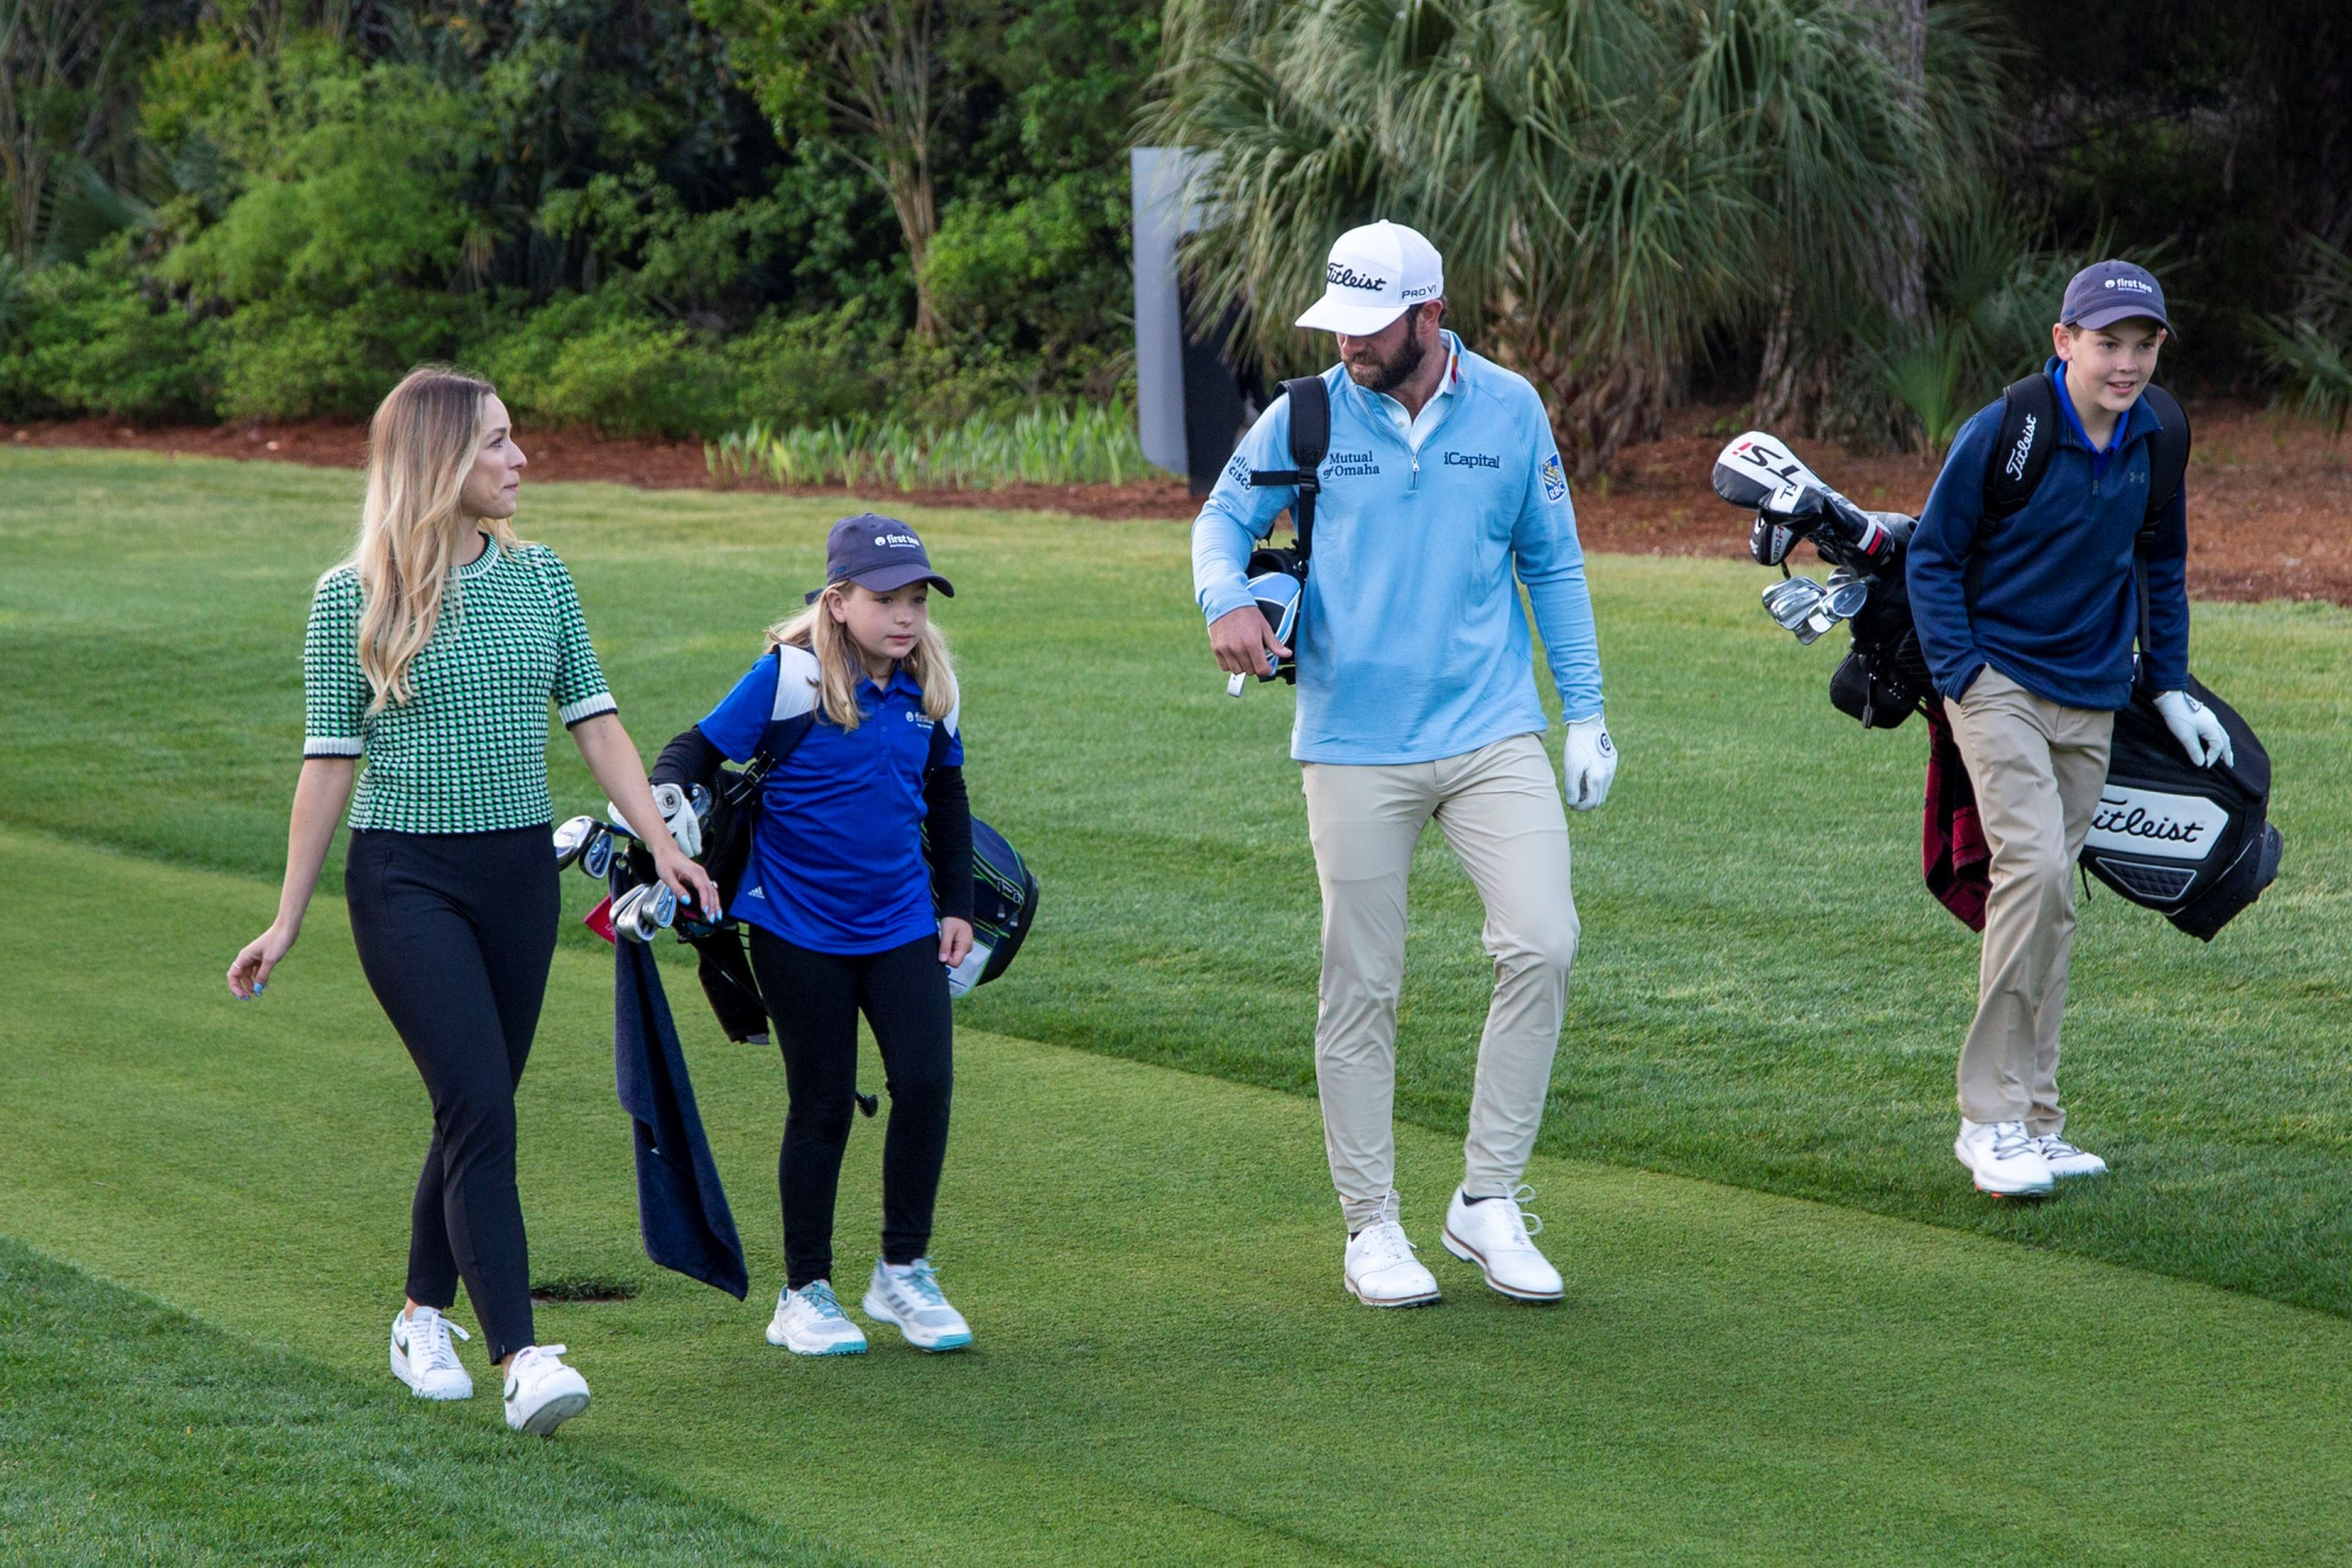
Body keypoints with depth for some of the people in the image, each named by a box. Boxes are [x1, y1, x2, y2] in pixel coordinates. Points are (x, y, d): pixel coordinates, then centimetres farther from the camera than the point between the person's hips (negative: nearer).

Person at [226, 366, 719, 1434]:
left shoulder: (539, 577, 7)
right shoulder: (352, 602, -5)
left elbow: (595, 722, 10)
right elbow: (330, 763, -2)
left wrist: (662, 842, 1)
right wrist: (287, 922, 0)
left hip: (520, 873, 5)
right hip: (405, 876, -5)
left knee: (477, 1113, 10)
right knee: (480, 1110, -14)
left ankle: (425, 1319, 28)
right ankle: (522, 1359, -18)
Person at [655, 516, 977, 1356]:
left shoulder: (930, 685, 2)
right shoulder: (790, 676, -14)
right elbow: (697, 750, -10)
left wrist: (957, 904, 15)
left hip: (901, 923, 4)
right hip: (799, 926, -4)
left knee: (925, 1082, -8)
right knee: (822, 1105, 2)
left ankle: (905, 1272, 10)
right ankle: (805, 1293, 17)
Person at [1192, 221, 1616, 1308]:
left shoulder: (1511, 411, 3)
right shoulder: (1305, 419, -1)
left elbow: (1553, 565, 12)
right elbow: (1223, 517, 10)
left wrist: (1584, 712, 10)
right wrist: (1226, 599, -13)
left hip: (1493, 732, 1)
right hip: (1354, 746, -1)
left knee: (1542, 944, -13)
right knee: (1360, 989, 2)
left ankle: (1488, 1200, -1)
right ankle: (1371, 1227, 14)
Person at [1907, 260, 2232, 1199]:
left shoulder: (2155, 437, 2)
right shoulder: (2002, 433, -13)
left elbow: (2162, 562, 17)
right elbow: (1932, 557, -5)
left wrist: (2170, 688, 16)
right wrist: (1962, 673, -14)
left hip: (2092, 698, 5)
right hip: (2001, 681, -5)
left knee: (2050, 899, 8)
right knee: (2033, 865, -20)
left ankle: (2034, 1121, 15)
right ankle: (1990, 1119, -16)